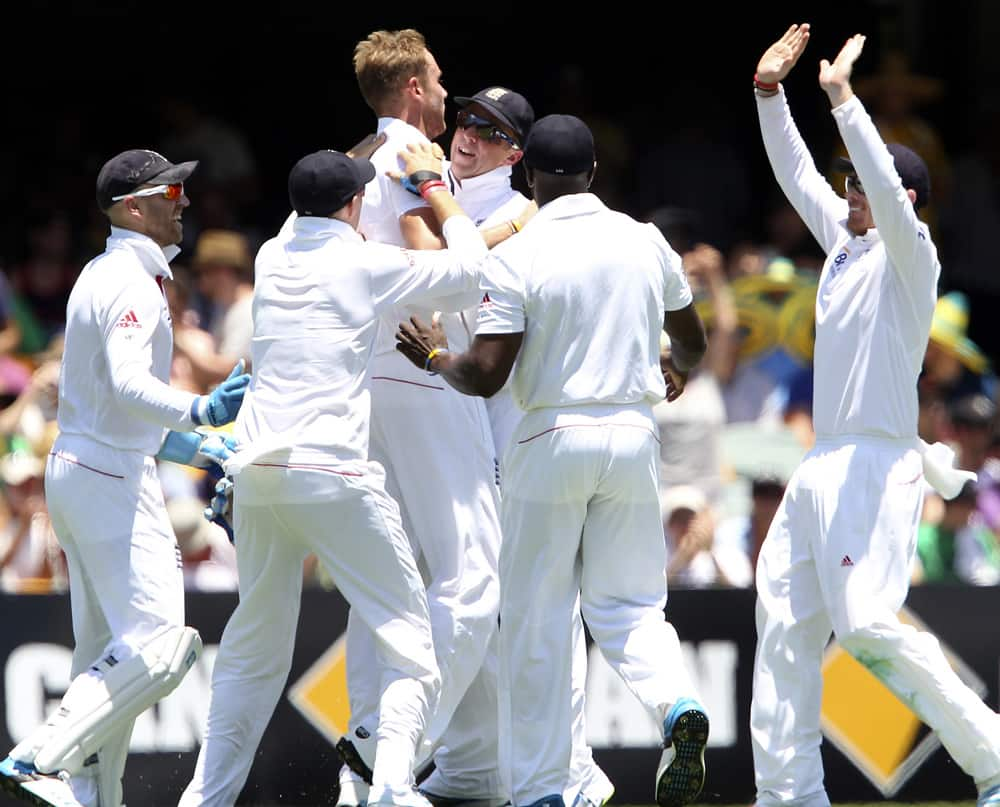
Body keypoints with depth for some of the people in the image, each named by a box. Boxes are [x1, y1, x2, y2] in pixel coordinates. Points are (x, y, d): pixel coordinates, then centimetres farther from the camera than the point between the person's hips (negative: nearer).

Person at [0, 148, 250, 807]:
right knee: (158, 644, -15)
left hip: (75, 472, 11)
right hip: (114, 482, -11)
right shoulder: (132, 283, -15)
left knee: (105, 649, 12)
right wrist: (197, 412, -42)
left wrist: (187, 446, 28)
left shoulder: (100, 276, 17)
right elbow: (129, 383, -30)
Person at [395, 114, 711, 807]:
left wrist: (436, 358, 8)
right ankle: (677, 705, -16)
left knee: (537, 620, 5)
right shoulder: (647, 243, 5)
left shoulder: (517, 256, -9)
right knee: (627, 602, 13)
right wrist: (678, 372, 42)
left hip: (554, 437, -3)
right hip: (634, 432, 3)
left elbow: (486, 376, -13)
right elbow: (693, 342, 19)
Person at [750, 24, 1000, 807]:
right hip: (821, 468, 9)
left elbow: (887, 191, -24)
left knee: (868, 627, -18)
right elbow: (795, 172, 19)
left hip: (875, 467, -9)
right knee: (786, 623, 5)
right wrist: (770, 92, 10)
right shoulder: (844, 243, 15)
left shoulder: (908, 256, -7)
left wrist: (843, 97, -25)